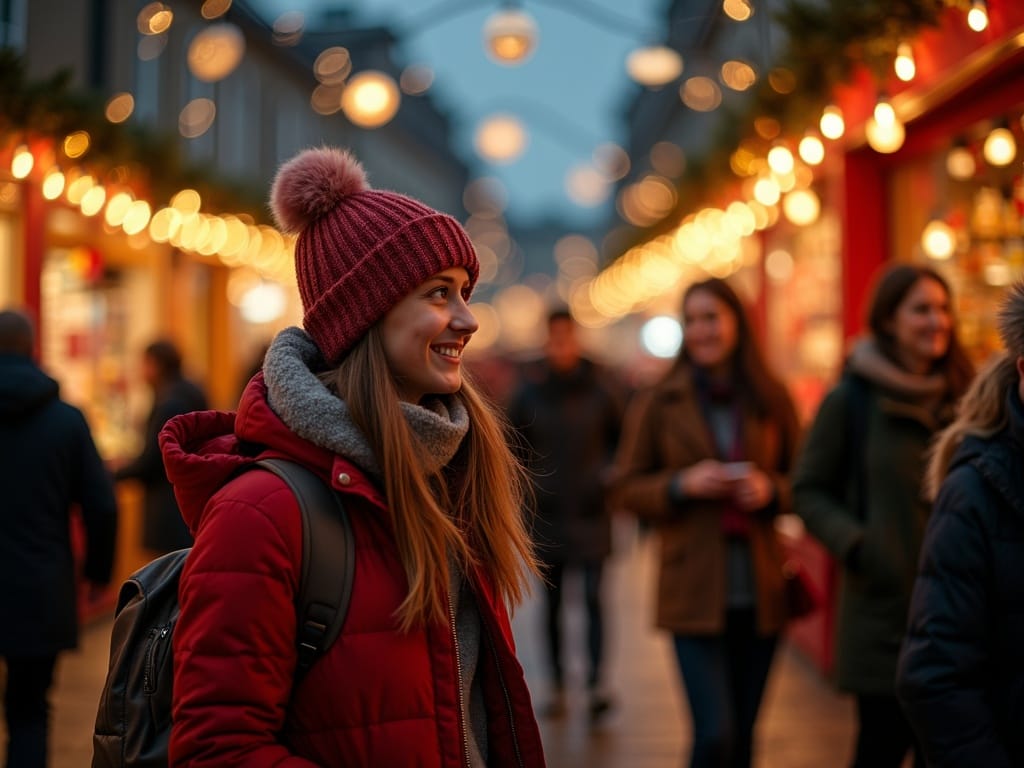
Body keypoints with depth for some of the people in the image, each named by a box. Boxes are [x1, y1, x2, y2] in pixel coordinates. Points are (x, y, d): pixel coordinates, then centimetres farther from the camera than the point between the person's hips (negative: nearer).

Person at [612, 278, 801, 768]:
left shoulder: (772, 400, 6)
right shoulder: (656, 403, 2)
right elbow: (628, 489, 3)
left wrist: (771, 490, -8)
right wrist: (682, 484, -13)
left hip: (761, 593, 2)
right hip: (695, 595, -2)